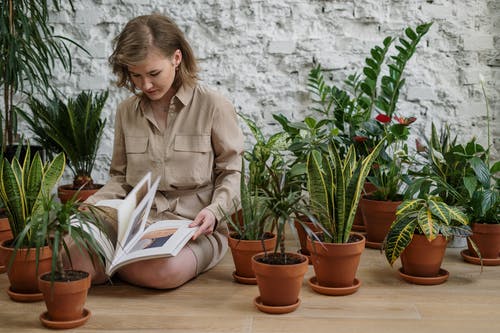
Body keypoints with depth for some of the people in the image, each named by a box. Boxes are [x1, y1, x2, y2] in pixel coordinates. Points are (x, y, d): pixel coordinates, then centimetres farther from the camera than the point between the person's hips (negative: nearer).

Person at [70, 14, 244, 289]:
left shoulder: (213, 106, -4)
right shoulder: (127, 111, 10)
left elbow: (230, 173, 2)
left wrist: (214, 211, -17)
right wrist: (93, 205, -2)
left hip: (195, 227, -2)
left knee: (163, 270, -37)